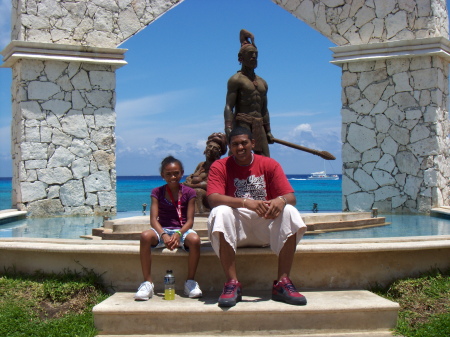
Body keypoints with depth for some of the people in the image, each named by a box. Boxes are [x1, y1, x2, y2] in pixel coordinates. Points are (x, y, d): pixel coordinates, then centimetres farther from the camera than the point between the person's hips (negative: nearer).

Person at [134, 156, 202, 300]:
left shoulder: (188, 192, 2)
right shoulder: (157, 192, 4)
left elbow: (189, 220, -4)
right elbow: (153, 219, -6)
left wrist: (178, 234, -25)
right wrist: (164, 235, -25)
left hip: (182, 230, -1)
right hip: (162, 230, 1)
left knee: (195, 239, -35)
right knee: (145, 236, -32)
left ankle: (190, 282, -16)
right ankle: (147, 282, -23)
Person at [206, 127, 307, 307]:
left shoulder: (269, 165, 4)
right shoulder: (220, 167, -1)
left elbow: (291, 197, -4)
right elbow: (213, 198, -18)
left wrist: (281, 200, -31)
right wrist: (246, 202, -34)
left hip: (265, 227, 2)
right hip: (236, 228, -1)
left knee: (289, 212, -25)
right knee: (220, 212, -32)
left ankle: (282, 283, -25)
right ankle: (232, 284, -31)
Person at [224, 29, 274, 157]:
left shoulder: (262, 83, 22)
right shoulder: (236, 79, -1)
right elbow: (229, 107, -10)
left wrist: (268, 131, 19)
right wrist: (228, 128, -23)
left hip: (259, 126, 7)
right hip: (242, 124, -7)